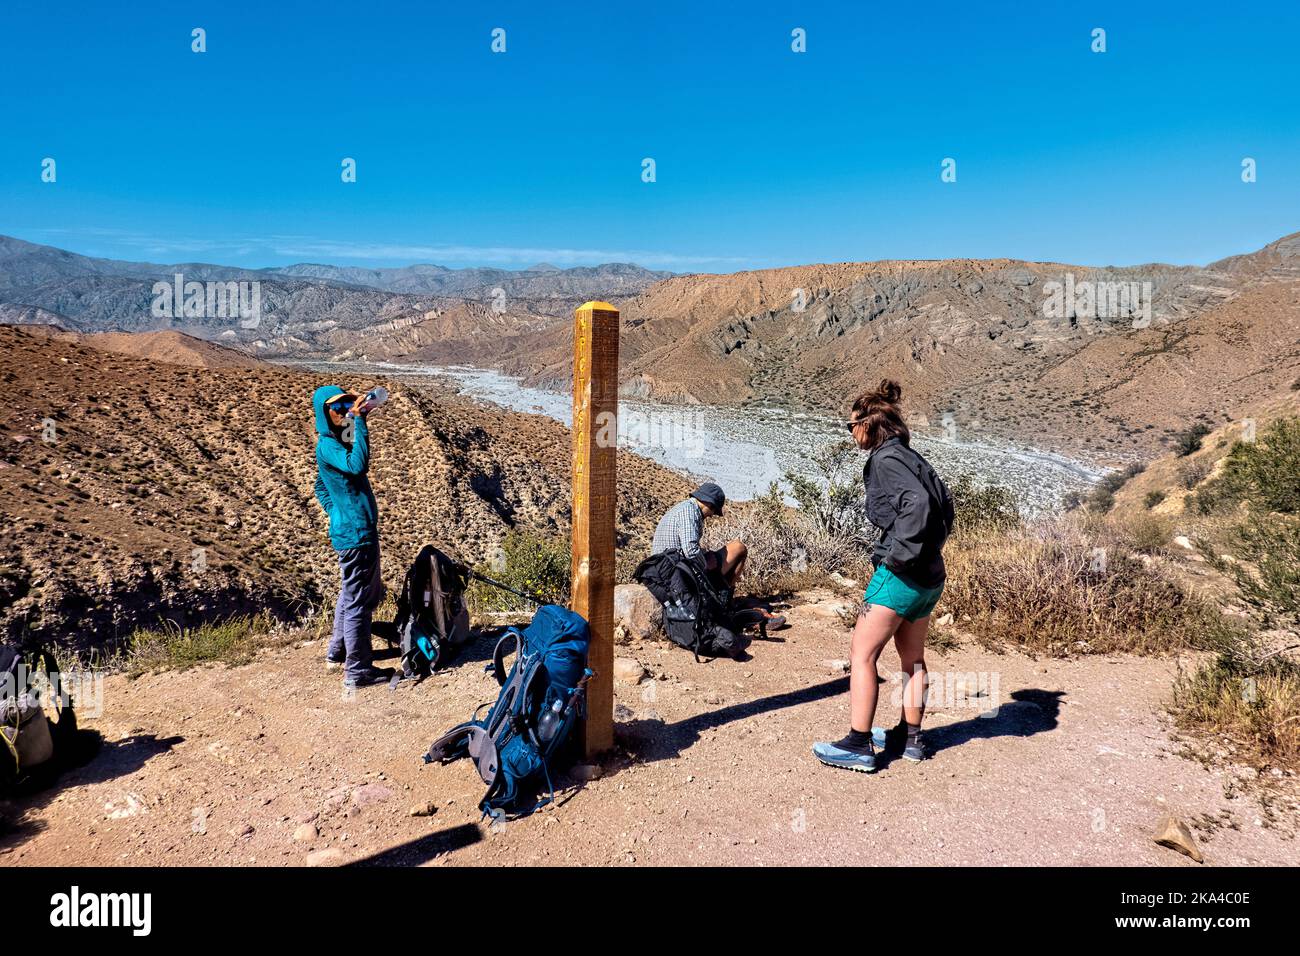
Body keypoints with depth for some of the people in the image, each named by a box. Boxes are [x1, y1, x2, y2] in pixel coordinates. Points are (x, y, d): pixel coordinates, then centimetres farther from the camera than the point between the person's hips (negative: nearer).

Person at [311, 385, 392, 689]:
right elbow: (358, 465, -38)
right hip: (356, 533, -11)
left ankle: (338, 652, 36)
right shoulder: (327, 447, -17)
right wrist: (360, 422, -32)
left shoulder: (336, 443, 14)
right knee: (358, 601, -2)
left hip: (351, 529, 11)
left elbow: (321, 489, 26)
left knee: (364, 594, 23)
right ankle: (357, 671, 8)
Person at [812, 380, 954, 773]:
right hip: (930, 576, 10)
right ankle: (909, 737, 31)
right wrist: (929, 548, 15)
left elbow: (917, 503, -28)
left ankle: (858, 746, 1)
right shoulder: (911, 456, 14)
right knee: (912, 658, 19)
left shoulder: (885, 459, -13)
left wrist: (900, 555, -21)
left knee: (862, 655, -2)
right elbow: (943, 505, 16)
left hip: (900, 575, -10)